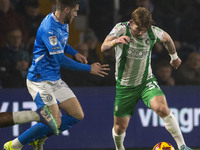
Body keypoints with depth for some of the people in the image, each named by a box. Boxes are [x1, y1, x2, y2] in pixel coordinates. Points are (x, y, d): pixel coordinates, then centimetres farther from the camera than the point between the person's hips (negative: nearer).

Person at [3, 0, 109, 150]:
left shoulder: (63, 24, 7)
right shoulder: (49, 29, -24)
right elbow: (61, 60, -23)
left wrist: (75, 53, 11)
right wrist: (89, 68, -15)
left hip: (55, 80, 10)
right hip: (40, 81, -10)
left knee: (78, 115, 6)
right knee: (55, 124, -15)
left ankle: (38, 138, 16)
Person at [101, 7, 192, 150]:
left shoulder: (153, 32, -12)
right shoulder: (121, 29, -18)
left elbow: (167, 38, 12)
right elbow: (104, 48, -31)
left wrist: (174, 56, 27)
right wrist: (115, 41, -53)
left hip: (146, 81, 0)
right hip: (124, 85, 0)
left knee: (161, 107, -28)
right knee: (120, 127, 4)